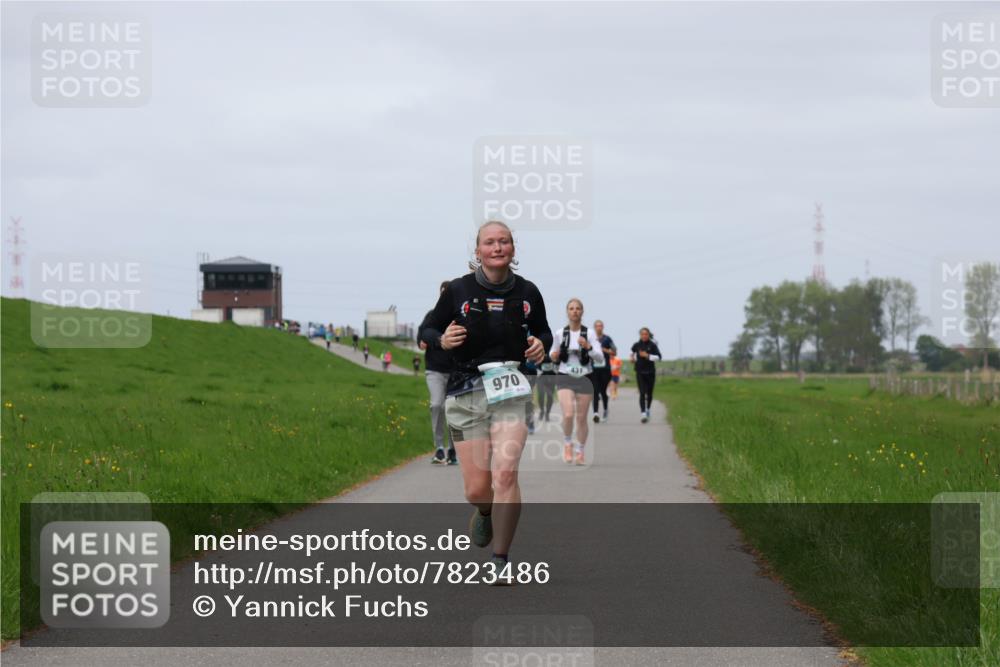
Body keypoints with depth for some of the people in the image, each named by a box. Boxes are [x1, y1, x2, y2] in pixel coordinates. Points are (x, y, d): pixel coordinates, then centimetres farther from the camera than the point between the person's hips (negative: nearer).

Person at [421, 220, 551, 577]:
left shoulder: (527, 292, 5)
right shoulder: (457, 290, 0)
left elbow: (543, 332, 21)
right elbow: (428, 329, 10)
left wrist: (541, 345, -1)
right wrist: (442, 340, -12)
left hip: (511, 391, 0)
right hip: (466, 393, 0)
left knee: (505, 472, -18)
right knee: (476, 489, 1)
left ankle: (501, 561, -8)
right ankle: (485, 513, 41)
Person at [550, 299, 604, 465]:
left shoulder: (589, 334, -2)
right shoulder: (560, 333, 2)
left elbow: (600, 357, -5)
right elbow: (552, 353, 16)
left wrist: (588, 347, -22)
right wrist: (553, 356, -7)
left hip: (584, 378, 0)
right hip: (565, 378, 0)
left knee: (581, 418, 5)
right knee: (568, 414, -18)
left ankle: (580, 451, 23)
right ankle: (567, 443, 9)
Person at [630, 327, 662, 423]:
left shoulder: (652, 345, -5)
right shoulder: (637, 345, 2)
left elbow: (658, 357, -11)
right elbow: (633, 352, 25)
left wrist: (647, 356, -19)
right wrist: (633, 358, 7)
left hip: (650, 372, 0)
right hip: (640, 372, 0)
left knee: (649, 393, 13)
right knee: (642, 393, -13)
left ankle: (648, 410, 37)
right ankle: (643, 413, -20)